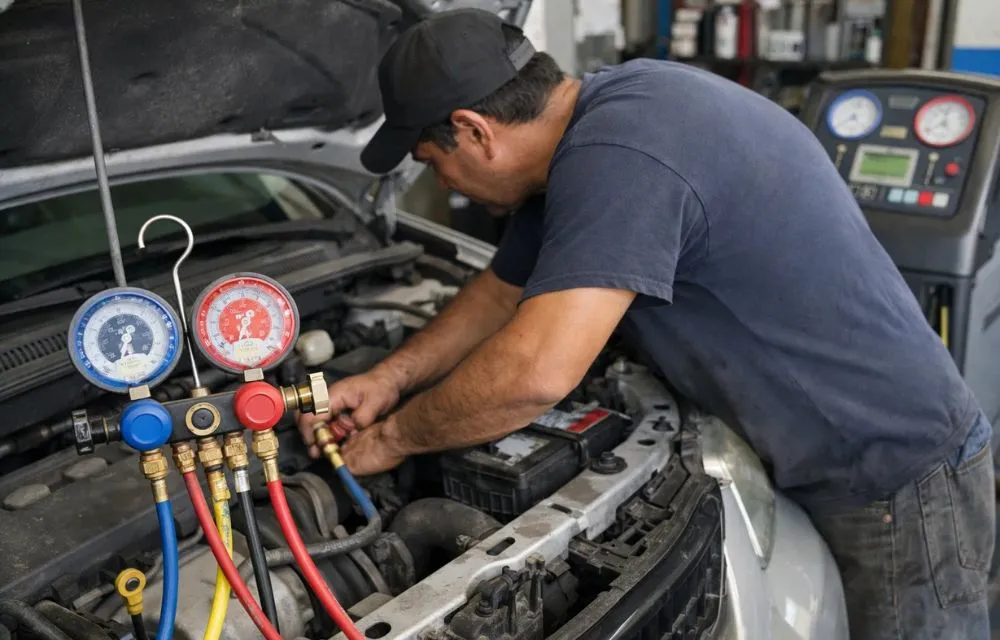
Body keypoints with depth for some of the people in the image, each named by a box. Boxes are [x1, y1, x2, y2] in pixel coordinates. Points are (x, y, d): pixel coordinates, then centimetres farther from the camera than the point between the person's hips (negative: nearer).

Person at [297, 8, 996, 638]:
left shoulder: (617, 156, -30)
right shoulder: (599, 116, 3)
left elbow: (535, 370, -35)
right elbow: (507, 290, 13)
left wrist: (393, 438, -16)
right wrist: (389, 378, 5)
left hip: (901, 488, -9)